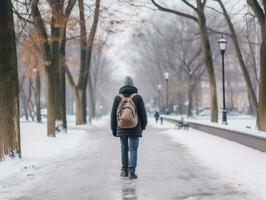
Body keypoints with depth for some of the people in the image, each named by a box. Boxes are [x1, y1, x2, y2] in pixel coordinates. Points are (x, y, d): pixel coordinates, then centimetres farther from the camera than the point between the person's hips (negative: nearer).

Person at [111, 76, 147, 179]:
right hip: (135, 128, -2)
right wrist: (143, 125, 14)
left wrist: (113, 128, 10)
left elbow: (113, 114, 1)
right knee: (133, 149, -1)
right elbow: (143, 113, -2)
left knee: (124, 149, 13)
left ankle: (125, 171, 19)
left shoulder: (118, 97, 0)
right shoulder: (137, 97, -4)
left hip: (121, 129, 2)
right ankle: (131, 172, -11)